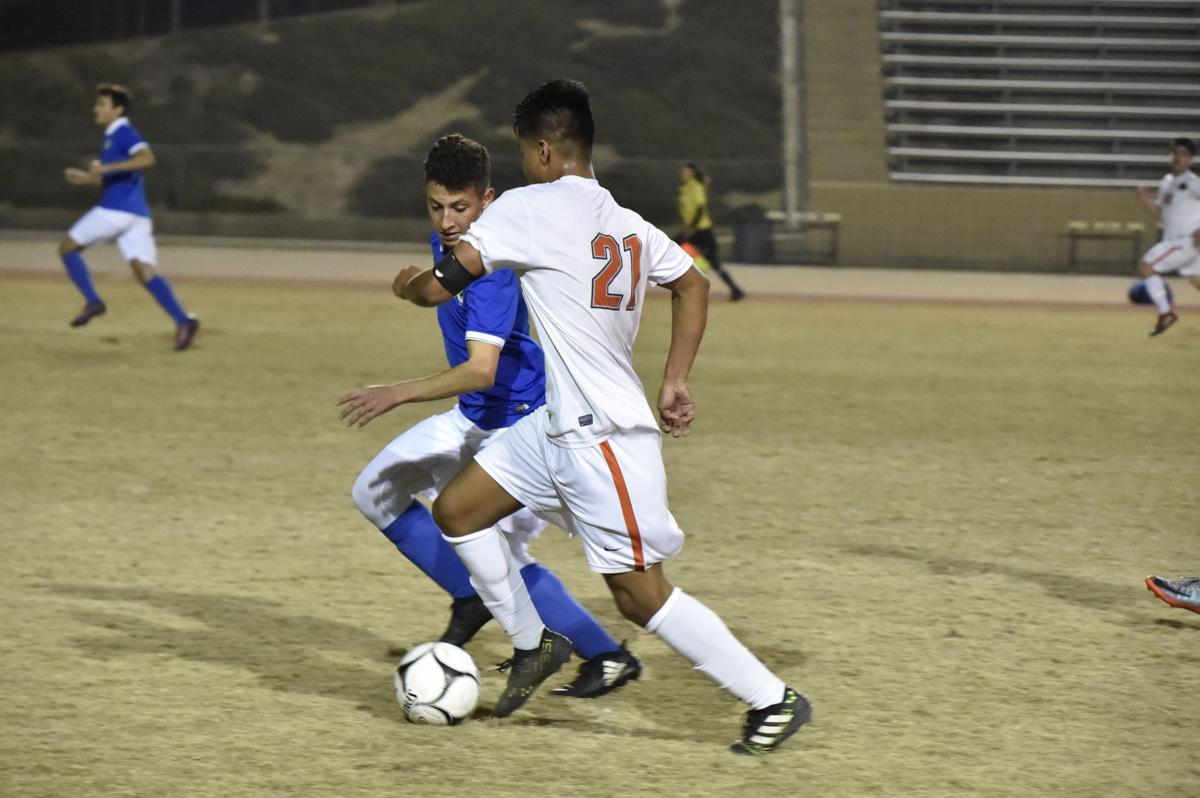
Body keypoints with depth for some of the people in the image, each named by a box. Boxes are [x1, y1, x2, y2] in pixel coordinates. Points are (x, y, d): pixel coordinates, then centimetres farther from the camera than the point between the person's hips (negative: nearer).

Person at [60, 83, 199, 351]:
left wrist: (106, 168, -26)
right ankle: (183, 320, -20)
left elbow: (147, 158, -24)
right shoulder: (114, 136, 25)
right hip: (136, 215, 9)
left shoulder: (124, 133, -6)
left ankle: (92, 301, -3)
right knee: (145, 272, -3)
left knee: (67, 248, 6)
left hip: (116, 209, -9)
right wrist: (86, 178, 27)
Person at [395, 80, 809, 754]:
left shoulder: (529, 208, -13)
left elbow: (440, 286, -11)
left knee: (642, 595, -3)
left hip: (605, 438, -9)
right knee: (456, 510, 14)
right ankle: (534, 644, 24)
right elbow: (694, 285, 19)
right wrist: (676, 382, 21)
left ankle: (773, 699, 3)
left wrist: (409, 283, 12)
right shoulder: (628, 224, 9)